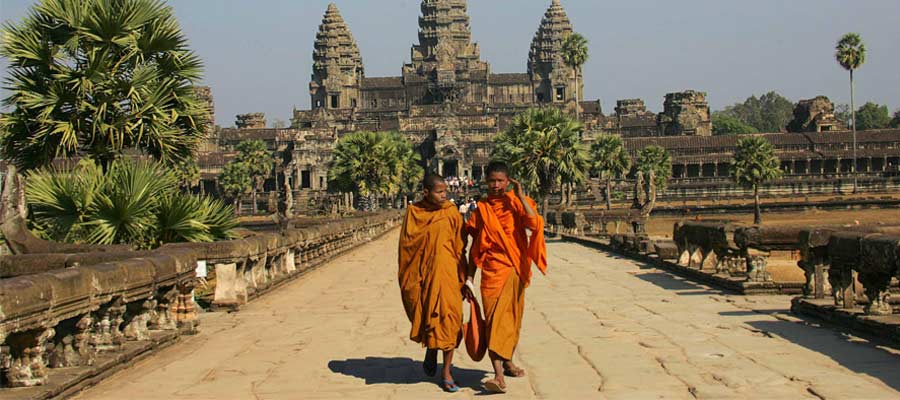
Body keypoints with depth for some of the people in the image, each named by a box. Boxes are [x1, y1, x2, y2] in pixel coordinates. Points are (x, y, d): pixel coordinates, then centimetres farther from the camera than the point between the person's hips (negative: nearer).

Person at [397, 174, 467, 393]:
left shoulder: (451, 213, -1)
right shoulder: (413, 213, 1)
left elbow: (459, 248, 1)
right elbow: (405, 246, 6)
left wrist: (462, 278, 1)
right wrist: (406, 279, 5)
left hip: (446, 272, -1)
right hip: (422, 274, 1)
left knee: (449, 318, -4)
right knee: (426, 317, 9)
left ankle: (446, 372, 5)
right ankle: (430, 352, 41)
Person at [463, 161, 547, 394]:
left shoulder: (516, 203, 3)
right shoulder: (481, 209, 6)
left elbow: (535, 224, -17)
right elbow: (475, 248, 10)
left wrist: (520, 195, -13)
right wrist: (468, 279, 7)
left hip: (515, 270, 0)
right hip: (492, 271, 0)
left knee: (512, 318, 8)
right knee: (494, 319, -10)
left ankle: (508, 362, 29)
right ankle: (499, 375, -17)